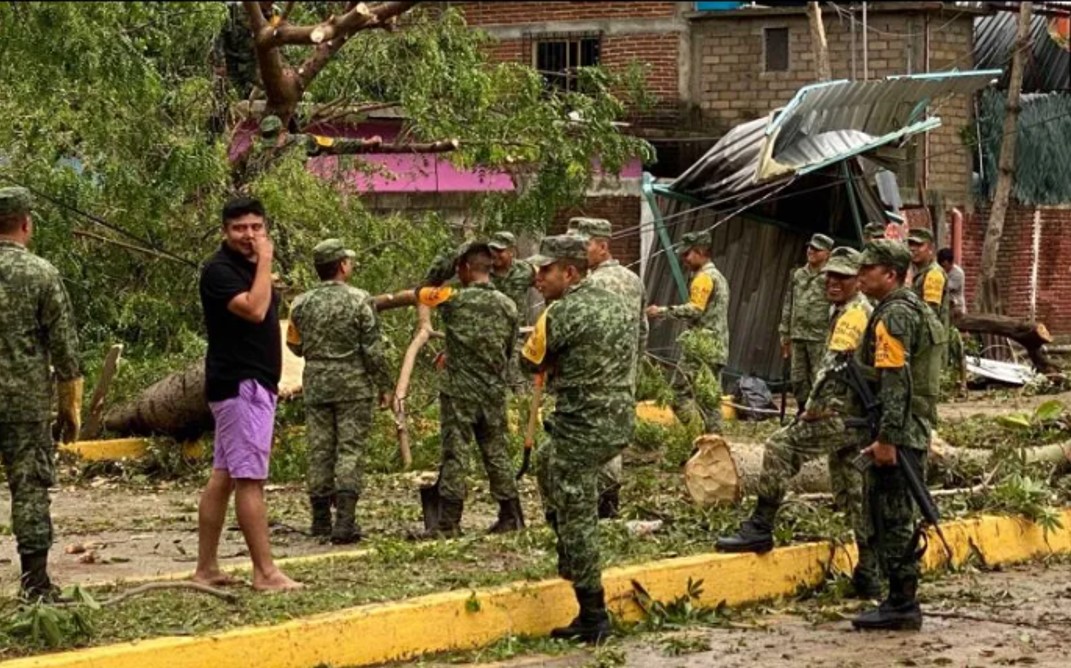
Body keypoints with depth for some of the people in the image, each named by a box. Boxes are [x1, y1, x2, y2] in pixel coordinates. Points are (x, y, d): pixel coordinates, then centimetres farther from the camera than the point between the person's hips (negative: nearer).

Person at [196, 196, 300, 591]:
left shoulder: (252, 268, 17)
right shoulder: (219, 270, -12)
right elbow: (254, 309, -25)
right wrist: (265, 262, -19)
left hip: (257, 384, 10)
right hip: (239, 385, -10)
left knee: (223, 477, 10)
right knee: (249, 478, -10)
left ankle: (206, 568, 12)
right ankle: (265, 573, -10)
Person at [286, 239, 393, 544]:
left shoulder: (302, 304, 1)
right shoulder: (359, 300, -10)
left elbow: (296, 346, 11)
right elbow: (373, 349, -10)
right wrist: (384, 386, -1)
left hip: (316, 385, 4)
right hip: (353, 386, -4)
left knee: (319, 451, 9)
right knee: (350, 450, -3)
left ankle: (321, 520, 14)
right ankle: (344, 521, -11)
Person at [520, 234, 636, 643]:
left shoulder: (562, 312, -16)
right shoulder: (615, 303, 10)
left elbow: (530, 363, -5)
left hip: (582, 430, -9)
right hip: (619, 422, 9)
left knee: (576, 518, 0)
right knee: (546, 461, 32)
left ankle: (593, 618, 3)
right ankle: (570, 560, 34)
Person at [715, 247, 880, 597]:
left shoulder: (853, 315, -12)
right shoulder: (855, 312, 20)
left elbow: (835, 366, -22)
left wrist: (813, 408, -14)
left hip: (841, 416, -11)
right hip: (858, 419, 11)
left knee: (780, 447, -12)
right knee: (852, 492, 12)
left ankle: (760, 528, -11)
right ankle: (869, 574, 13)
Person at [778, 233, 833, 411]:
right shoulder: (798, 275, 13)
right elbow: (788, 306, 18)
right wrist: (785, 335, 15)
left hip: (820, 338, -6)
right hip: (798, 336, 6)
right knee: (798, 379, 10)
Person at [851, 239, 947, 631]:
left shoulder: (894, 315, -14)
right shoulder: (915, 310, 19)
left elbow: (896, 382, -22)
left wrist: (886, 438, -24)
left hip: (898, 434, -10)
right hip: (914, 432, 10)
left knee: (892, 519, -7)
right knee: (892, 518, 14)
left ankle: (901, 605, -4)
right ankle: (901, 600, 18)